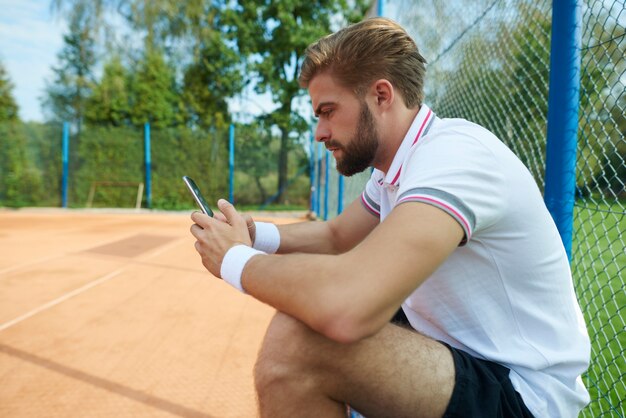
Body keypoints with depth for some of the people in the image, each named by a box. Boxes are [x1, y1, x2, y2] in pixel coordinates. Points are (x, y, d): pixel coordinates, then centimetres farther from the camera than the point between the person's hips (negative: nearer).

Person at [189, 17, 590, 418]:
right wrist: (254, 233, -1)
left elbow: (346, 308, -38)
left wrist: (235, 259, -20)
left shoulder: (454, 153, -25)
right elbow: (335, 236, 18)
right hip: (459, 350, 9)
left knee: (293, 340, -28)